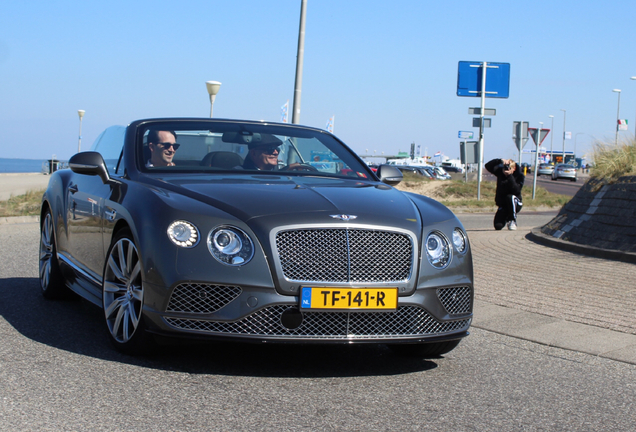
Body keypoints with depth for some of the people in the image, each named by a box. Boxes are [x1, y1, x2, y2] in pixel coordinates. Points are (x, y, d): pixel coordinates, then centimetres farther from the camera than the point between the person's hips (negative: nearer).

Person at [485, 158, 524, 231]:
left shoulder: (519, 176, -13)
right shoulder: (500, 172, -3)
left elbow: (516, 190, -29)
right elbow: (488, 166, -15)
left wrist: (509, 176, -36)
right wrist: (500, 161, -29)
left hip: (515, 204, -3)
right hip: (503, 205, 3)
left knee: (511, 197, -38)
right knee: (498, 226, -16)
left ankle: (512, 220, -17)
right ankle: (506, 218, 23)